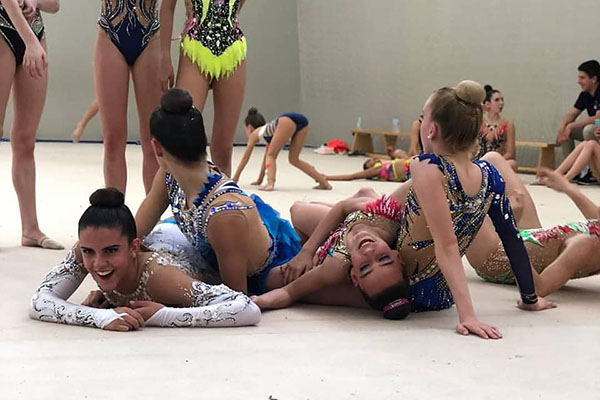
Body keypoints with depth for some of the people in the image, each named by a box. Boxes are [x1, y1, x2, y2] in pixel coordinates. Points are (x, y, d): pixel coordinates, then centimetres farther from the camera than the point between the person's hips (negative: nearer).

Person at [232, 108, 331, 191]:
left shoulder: (254, 134, 26)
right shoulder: (266, 131, 42)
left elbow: (245, 158, 30)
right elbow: (266, 158, 50)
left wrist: (235, 178, 36)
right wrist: (260, 179, 54)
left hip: (287, 121, -7)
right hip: (302, 121, 7)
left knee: (270, 155, 5)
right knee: (294, 159, 16)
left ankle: (270, 183, -19)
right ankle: (323, 181, 13)